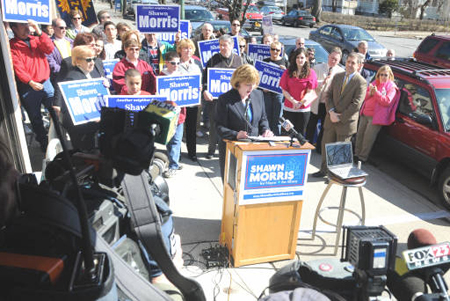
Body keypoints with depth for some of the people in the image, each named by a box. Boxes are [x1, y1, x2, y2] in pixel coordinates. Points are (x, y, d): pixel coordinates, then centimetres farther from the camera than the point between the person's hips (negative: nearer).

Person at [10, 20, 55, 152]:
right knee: (35, 117, 9)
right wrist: (30, 82, -28)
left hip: (46, 83, 3)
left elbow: (50, 49, -7)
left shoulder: (36, 39, 9)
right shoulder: (12, 46, -4)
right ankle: (43, 141, 24)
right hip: (28, 87, -3)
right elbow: (17, 67, -14)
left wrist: (38, 31, -15)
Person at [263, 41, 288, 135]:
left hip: (279, 91, -1)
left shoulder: (284, 61, 7)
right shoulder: (265, 61, 10)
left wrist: (285, 70, -13)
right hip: (266, 92, 2)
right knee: (267, 116, 6)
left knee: (277, 117, 0)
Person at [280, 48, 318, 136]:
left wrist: (301, 103, -17)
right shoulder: (288, 72, 2)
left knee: (300, 134, 8)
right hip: (288, 108, 1)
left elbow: (309, 92, -2)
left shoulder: (311, 73, -1)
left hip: (304, 110, 0)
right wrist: (293, 101, -14)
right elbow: (284, 90, -1)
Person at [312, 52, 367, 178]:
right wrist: (331, 112, -11)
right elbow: (328, 95, 5)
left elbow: (356, 105, -16)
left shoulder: (361, 82, -11)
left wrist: (340, 117, -15)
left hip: (346, 122, -5)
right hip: (331, 119, 5)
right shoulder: (337, 77, 7)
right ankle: (324, 170, 29)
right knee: (326, 145, 13)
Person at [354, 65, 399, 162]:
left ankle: (362, 157, 5)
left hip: (376, 116, -6)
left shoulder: (391, 87, -3)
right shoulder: (374, 83, 13)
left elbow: (387, 101, -16)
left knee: (368, 137, -5)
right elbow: (365, 97, 13)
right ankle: (356, 153, 23)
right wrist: (370, 93, -10)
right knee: (359, 134, 10)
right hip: (365, 114, 6)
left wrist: (376, 92, -22)